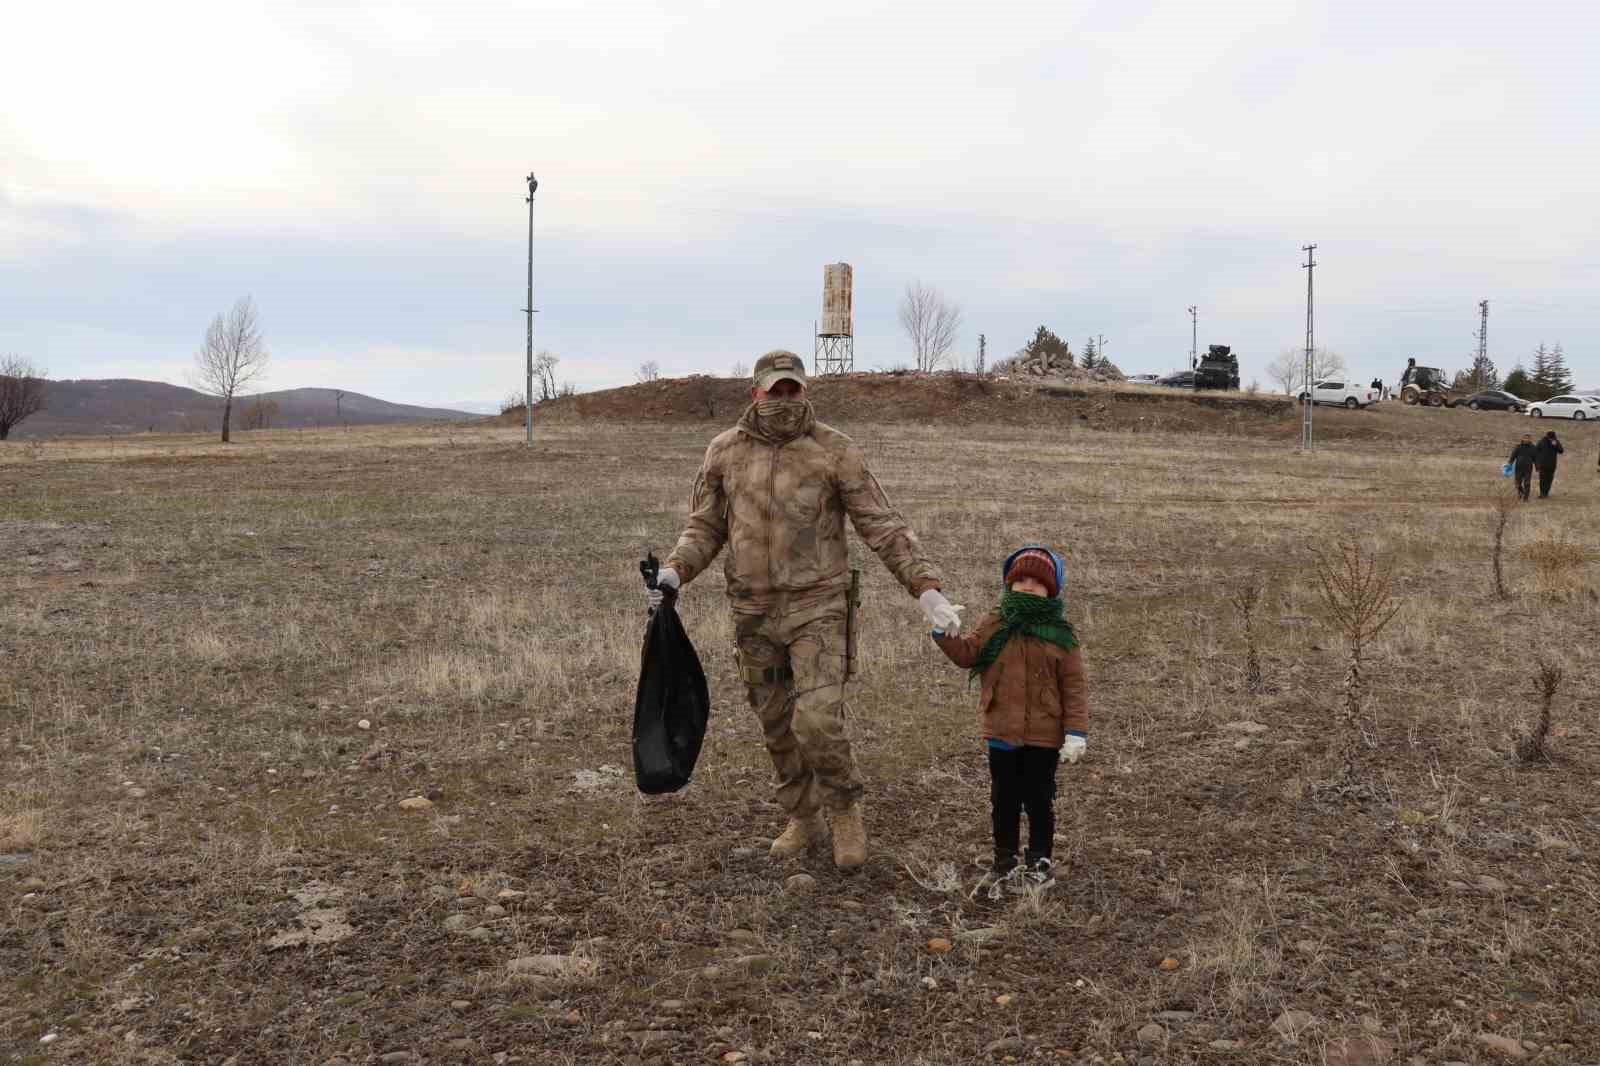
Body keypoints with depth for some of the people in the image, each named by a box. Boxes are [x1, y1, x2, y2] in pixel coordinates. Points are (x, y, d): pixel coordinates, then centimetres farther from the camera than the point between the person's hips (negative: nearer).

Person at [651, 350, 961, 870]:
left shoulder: (836, 451, -10)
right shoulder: (725, 451, -1)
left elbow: (884, 527, -11)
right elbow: (705, 529, 5)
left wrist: (928, 590, -19)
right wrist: (673, 573, -15)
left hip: (818, 608, -3)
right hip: (755, 613, 3)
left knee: (817, 723, -14)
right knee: (778, 726, 12)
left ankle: (844, 811, 14)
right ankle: (804, 818, 33)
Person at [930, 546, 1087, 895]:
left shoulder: (1060, 635, -5)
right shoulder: (994, 626, 3)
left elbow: (1074, 685, -6)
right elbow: (966, 654, -4)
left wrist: (1076, 731, -11)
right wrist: (944, 634, -21)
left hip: (1043, 735, -2)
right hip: (1001, 733, 2)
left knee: (1038, 799, 10)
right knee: (1003, 799, 13)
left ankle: (1041, 861, 26)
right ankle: (1004, 861, 26)